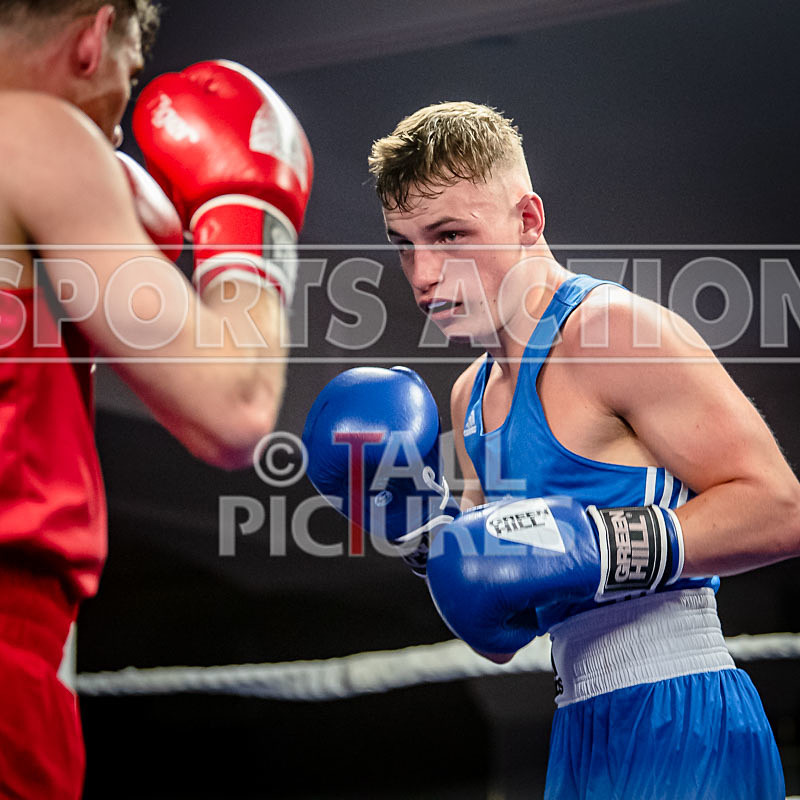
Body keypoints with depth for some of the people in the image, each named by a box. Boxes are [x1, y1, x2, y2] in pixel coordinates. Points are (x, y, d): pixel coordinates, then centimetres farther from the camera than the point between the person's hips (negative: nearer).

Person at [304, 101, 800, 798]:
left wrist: (589, 543, -22)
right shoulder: (473, 396, 16)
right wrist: (424, 534, 1)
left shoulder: (614, 330, -9)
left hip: (679, 725, -8)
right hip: (583, 734, 8)